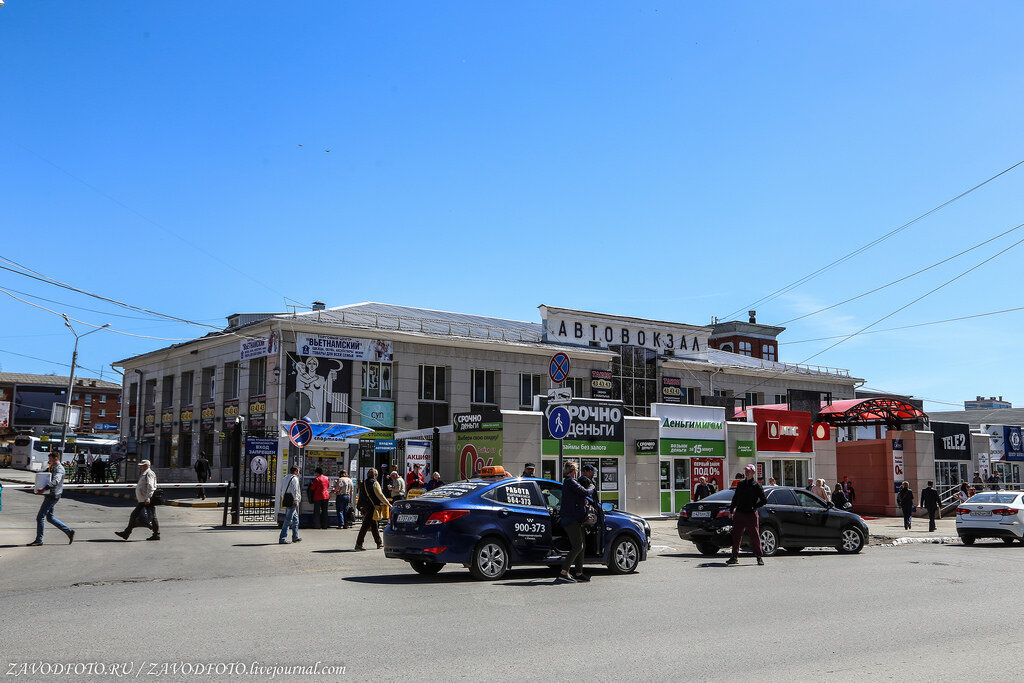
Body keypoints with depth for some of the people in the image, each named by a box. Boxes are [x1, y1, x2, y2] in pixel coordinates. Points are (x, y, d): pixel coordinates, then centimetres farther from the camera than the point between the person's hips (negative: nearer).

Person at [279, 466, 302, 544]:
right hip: (292, 502, -10)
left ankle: (295, 537, 20)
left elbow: (283, 491, 19)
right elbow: (294, 491, -17)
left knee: (295, 519, 16)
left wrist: (283, 500, 20)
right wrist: (296, 501, -13)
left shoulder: (286, 478, 18)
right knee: (288, 520, -8)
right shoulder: (294, 479, -9)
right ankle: (282, 538, -9)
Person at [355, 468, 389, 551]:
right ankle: (358, 544, -10)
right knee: (366, 525, -7)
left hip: (363, 506, 8)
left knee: (374, 525, 15)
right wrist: (388, 504, -7)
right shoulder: (374, 483, -10)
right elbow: (380, 495, -13)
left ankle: (379, 543, 23)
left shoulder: (363, 483, 13)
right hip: (371, 507, -8)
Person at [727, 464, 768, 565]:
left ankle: (759, 557, 11)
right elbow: (735, 498, 19)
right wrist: (731, 510, 15)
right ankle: (735, 557, 10)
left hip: (751, 514, -4)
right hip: (739, 513, 4)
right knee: (736, 536, 4)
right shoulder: (740, 484, 13)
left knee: (755, 536, -1)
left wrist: (754, 506, -10)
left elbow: (764, 500, -2)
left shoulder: (756, 486, -2)